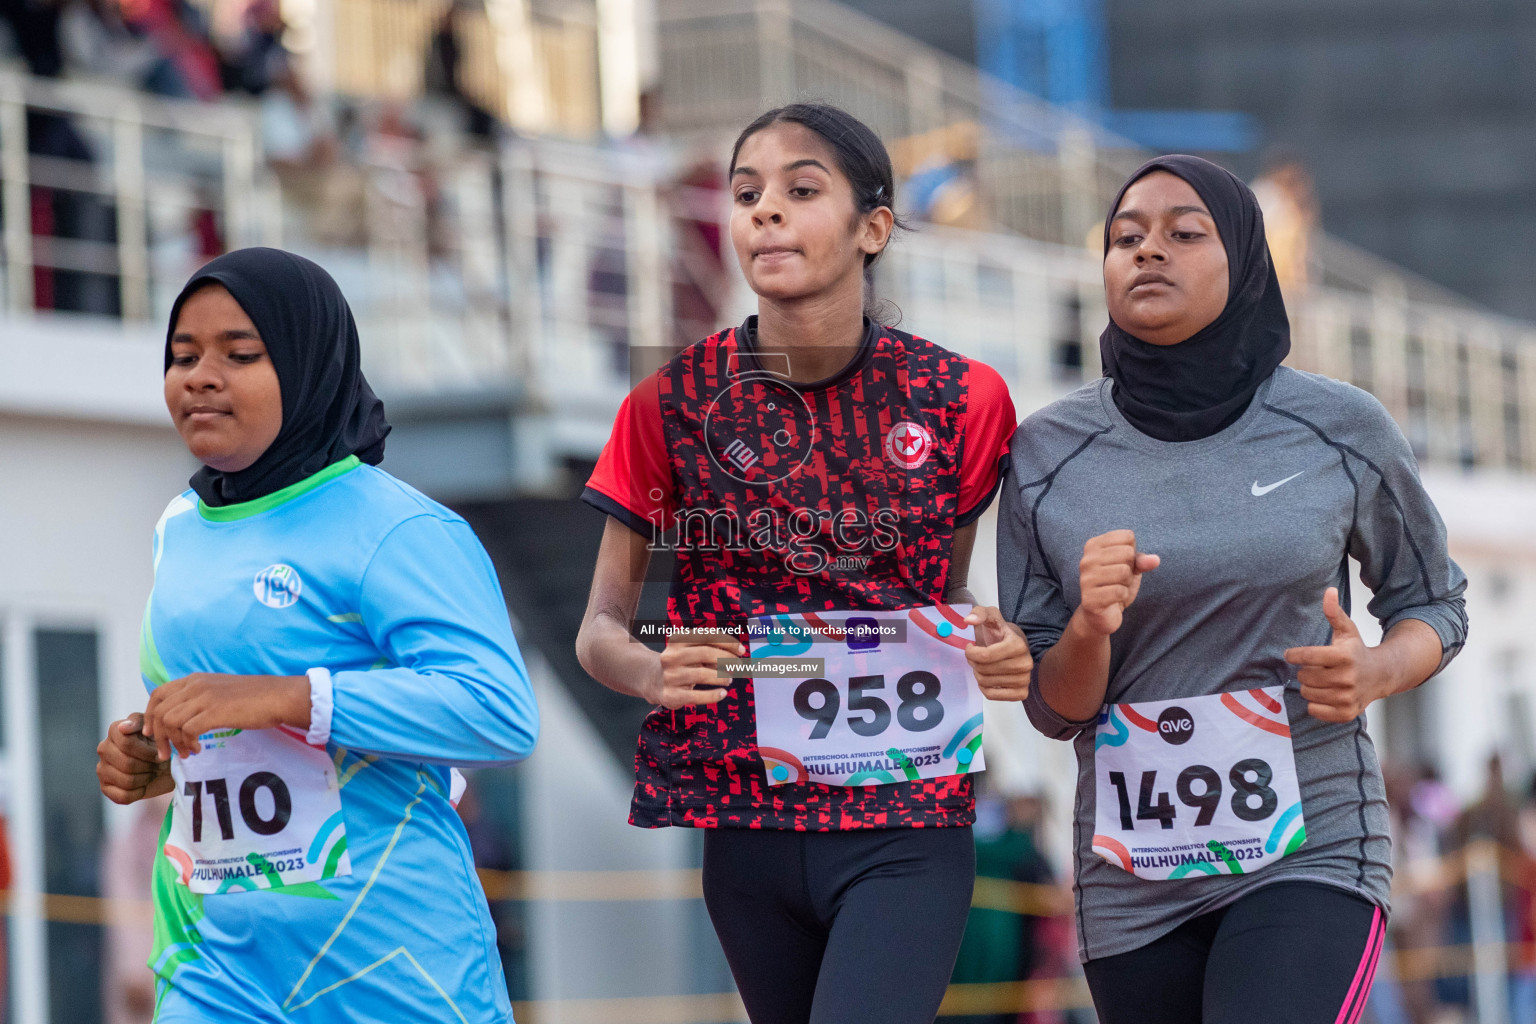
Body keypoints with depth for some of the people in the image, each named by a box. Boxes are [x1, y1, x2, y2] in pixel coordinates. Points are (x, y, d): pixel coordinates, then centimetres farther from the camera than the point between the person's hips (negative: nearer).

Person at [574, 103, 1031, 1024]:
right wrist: (651, 672, -18)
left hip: (904, 823, -2)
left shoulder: (961, 400, 0)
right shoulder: (676, 403, 1)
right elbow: (601, 627, 4)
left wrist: (994, 653, -8)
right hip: (744, 821, 2)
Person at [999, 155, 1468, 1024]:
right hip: (1134, 878, 3)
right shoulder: (1048, 453, -1)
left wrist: (1373, 674, -10)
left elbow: (1432, 603, 12)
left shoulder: (1343, 430, -3)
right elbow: (1052, 708, 3)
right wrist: (1089, 626, -19)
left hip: (1309, 849, -3)